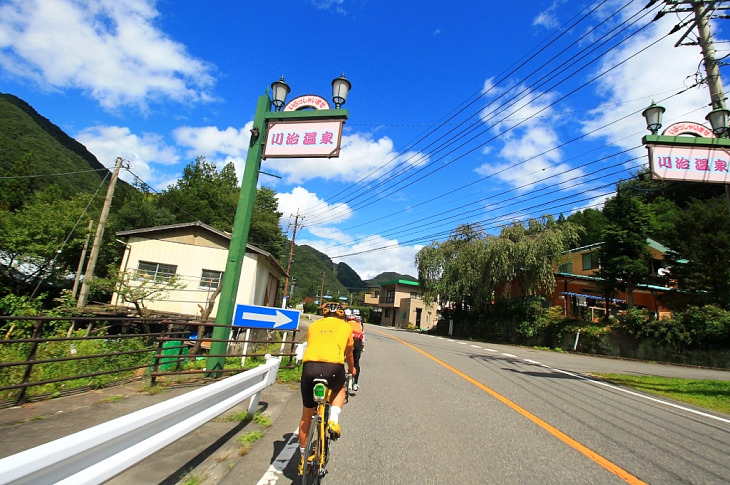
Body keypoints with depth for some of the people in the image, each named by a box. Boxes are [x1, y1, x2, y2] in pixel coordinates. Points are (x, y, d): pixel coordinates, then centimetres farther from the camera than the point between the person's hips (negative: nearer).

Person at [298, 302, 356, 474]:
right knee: (340, 390, 34)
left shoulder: (313, 325, 26)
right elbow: (348, 354, 36)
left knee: (306, 415, 23)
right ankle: (333, 419, 12)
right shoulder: (346, 326, 23)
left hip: (309, 366, 2)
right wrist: (352, 369, 57)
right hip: (333, 367, -2)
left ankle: (303, 456, 34)